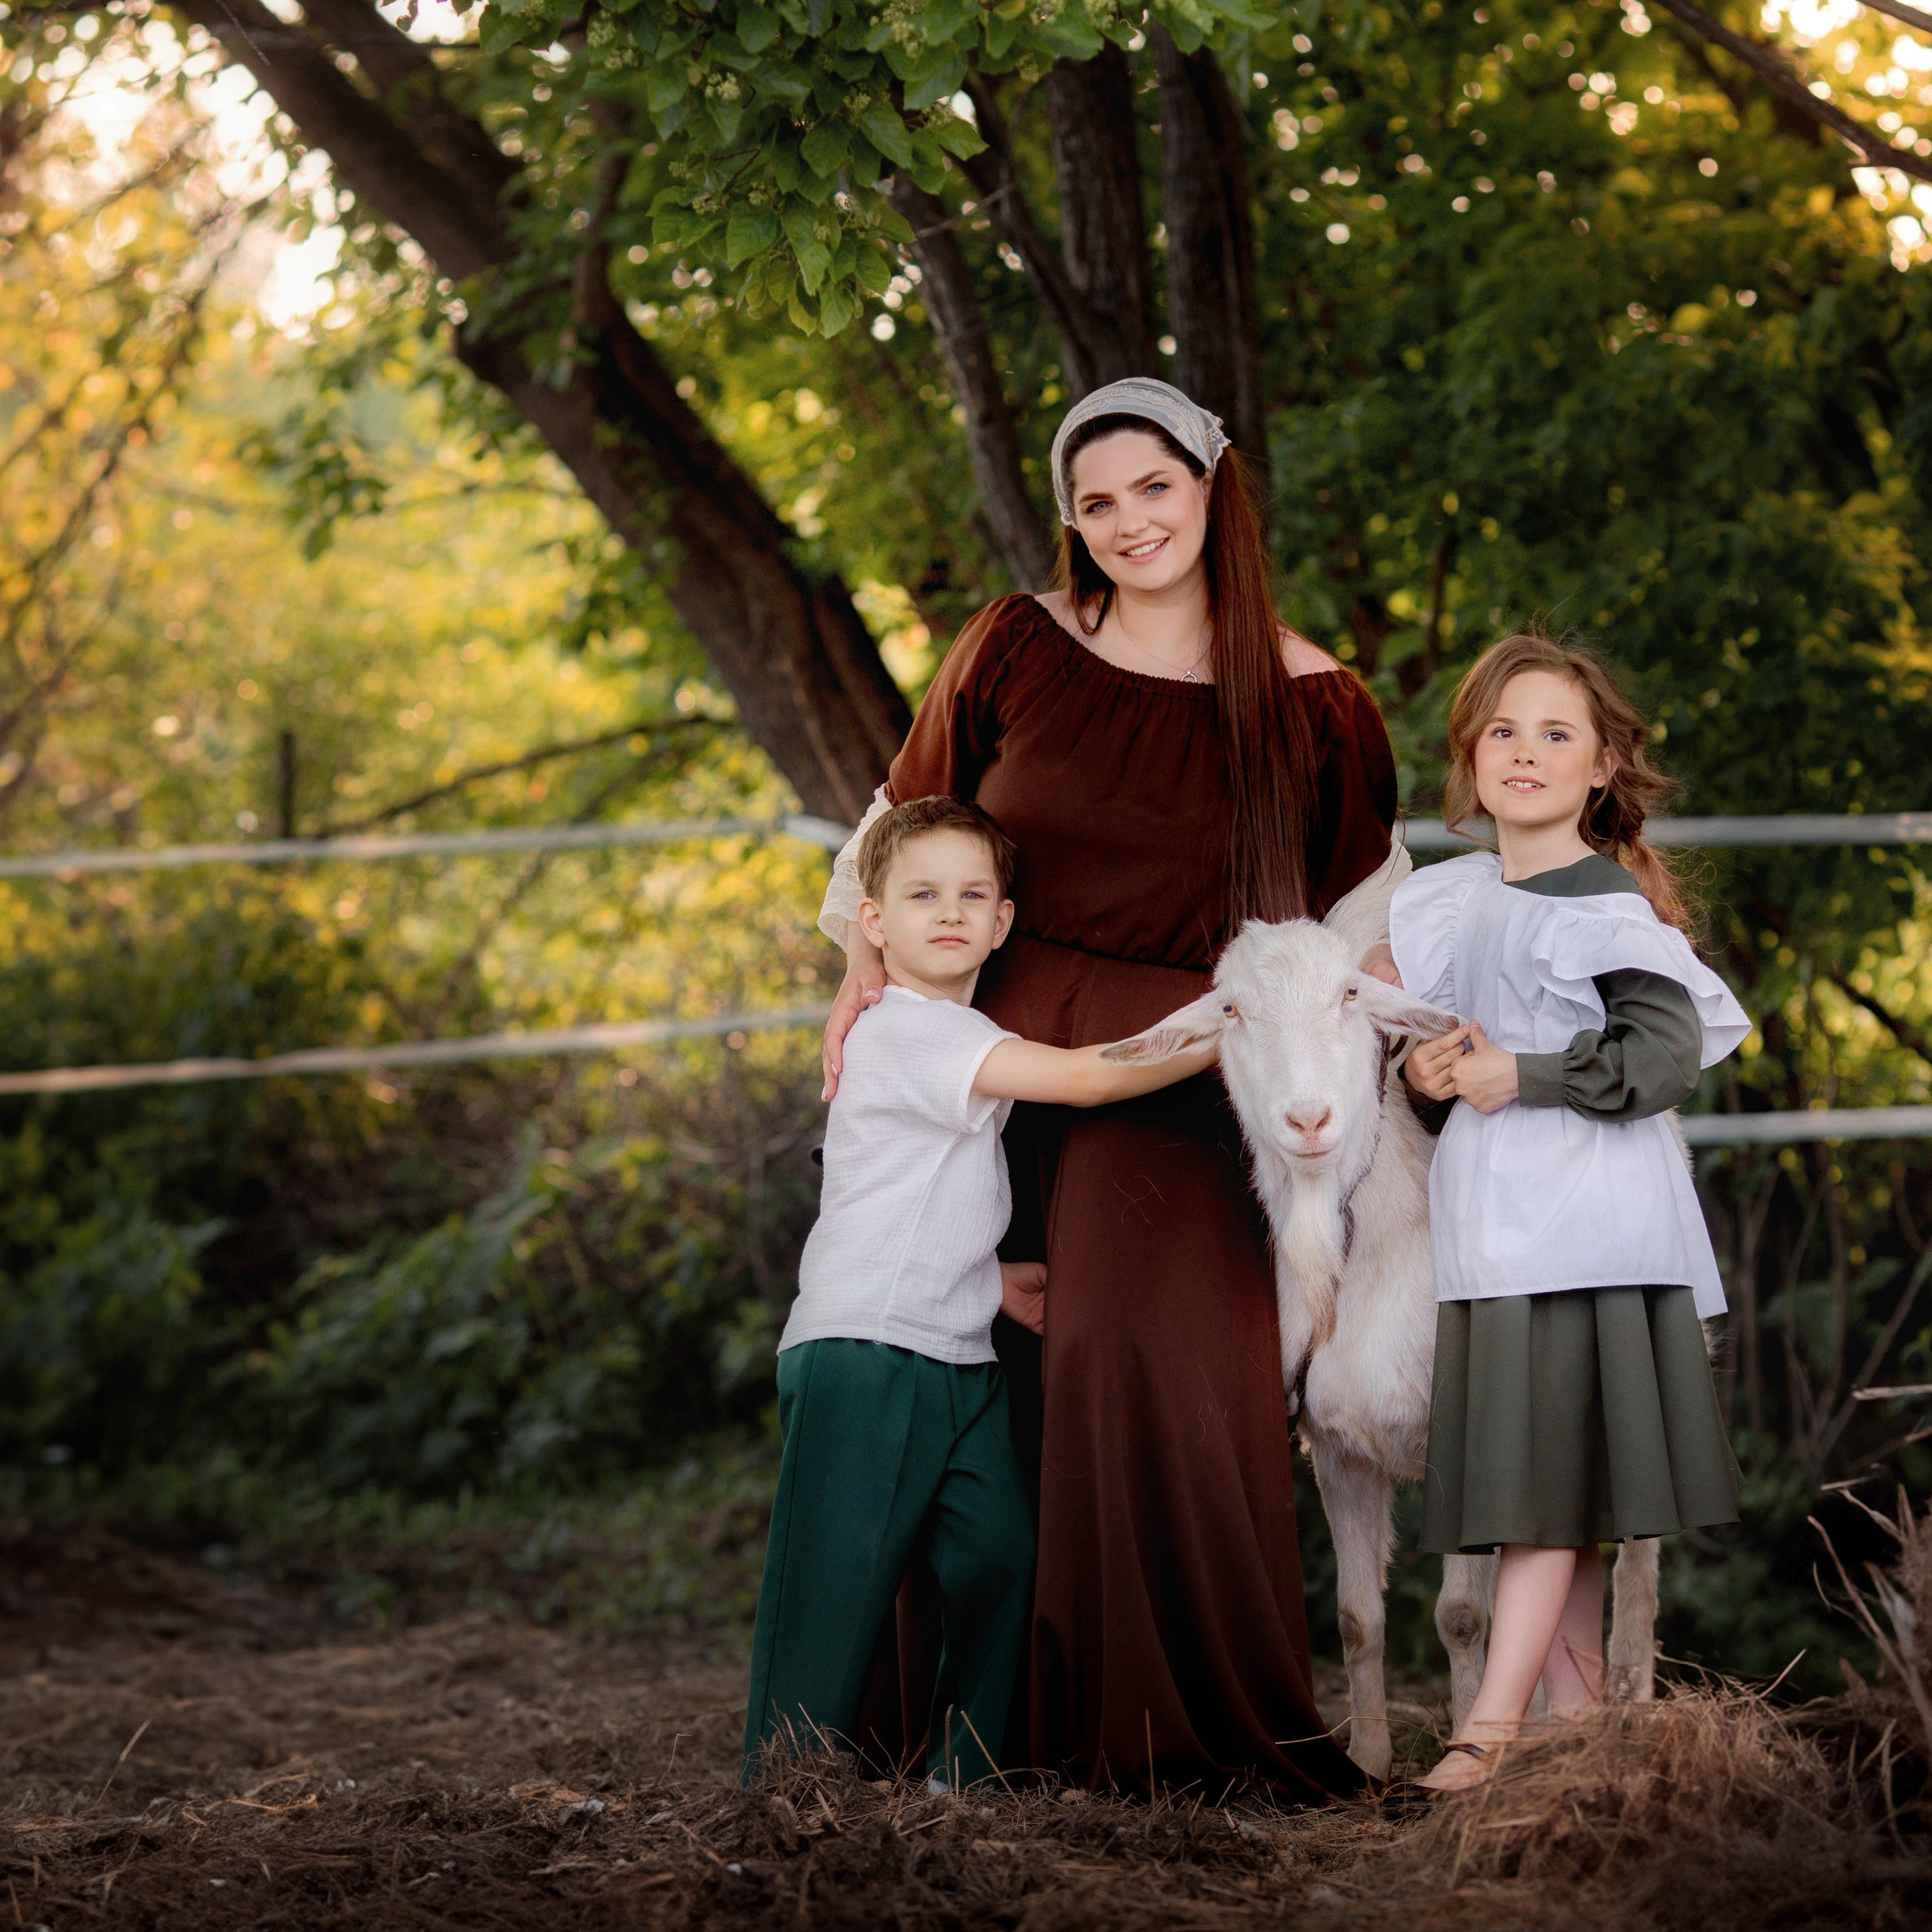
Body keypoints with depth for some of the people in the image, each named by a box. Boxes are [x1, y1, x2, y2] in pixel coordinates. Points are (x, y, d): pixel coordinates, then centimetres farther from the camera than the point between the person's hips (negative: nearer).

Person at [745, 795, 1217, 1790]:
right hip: (862, 1349, -9)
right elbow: (1081, 1077, -22)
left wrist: (991, 1277, 16)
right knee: (838, 1582, -8)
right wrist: (1229, 1038, -15)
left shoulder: (968, 1048, 19)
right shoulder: (906, 1032, -12)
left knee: (999, 1559, 1)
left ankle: (961, 1774, 10)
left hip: (959, 1360, 9)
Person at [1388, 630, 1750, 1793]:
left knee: (1551, 1477, -11)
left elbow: (1668, 1057, -15)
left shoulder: (1608, 901, -7)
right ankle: (1579, 1715, 14)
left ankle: (1494, 1721, -15)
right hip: (1486, 1219, 7)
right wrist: (1427, 1068, 2)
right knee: (1521, 1482, 8)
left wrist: (1518, 1076, -15)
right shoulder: (1452, 902, 14)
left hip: (1587, 1221, -7)